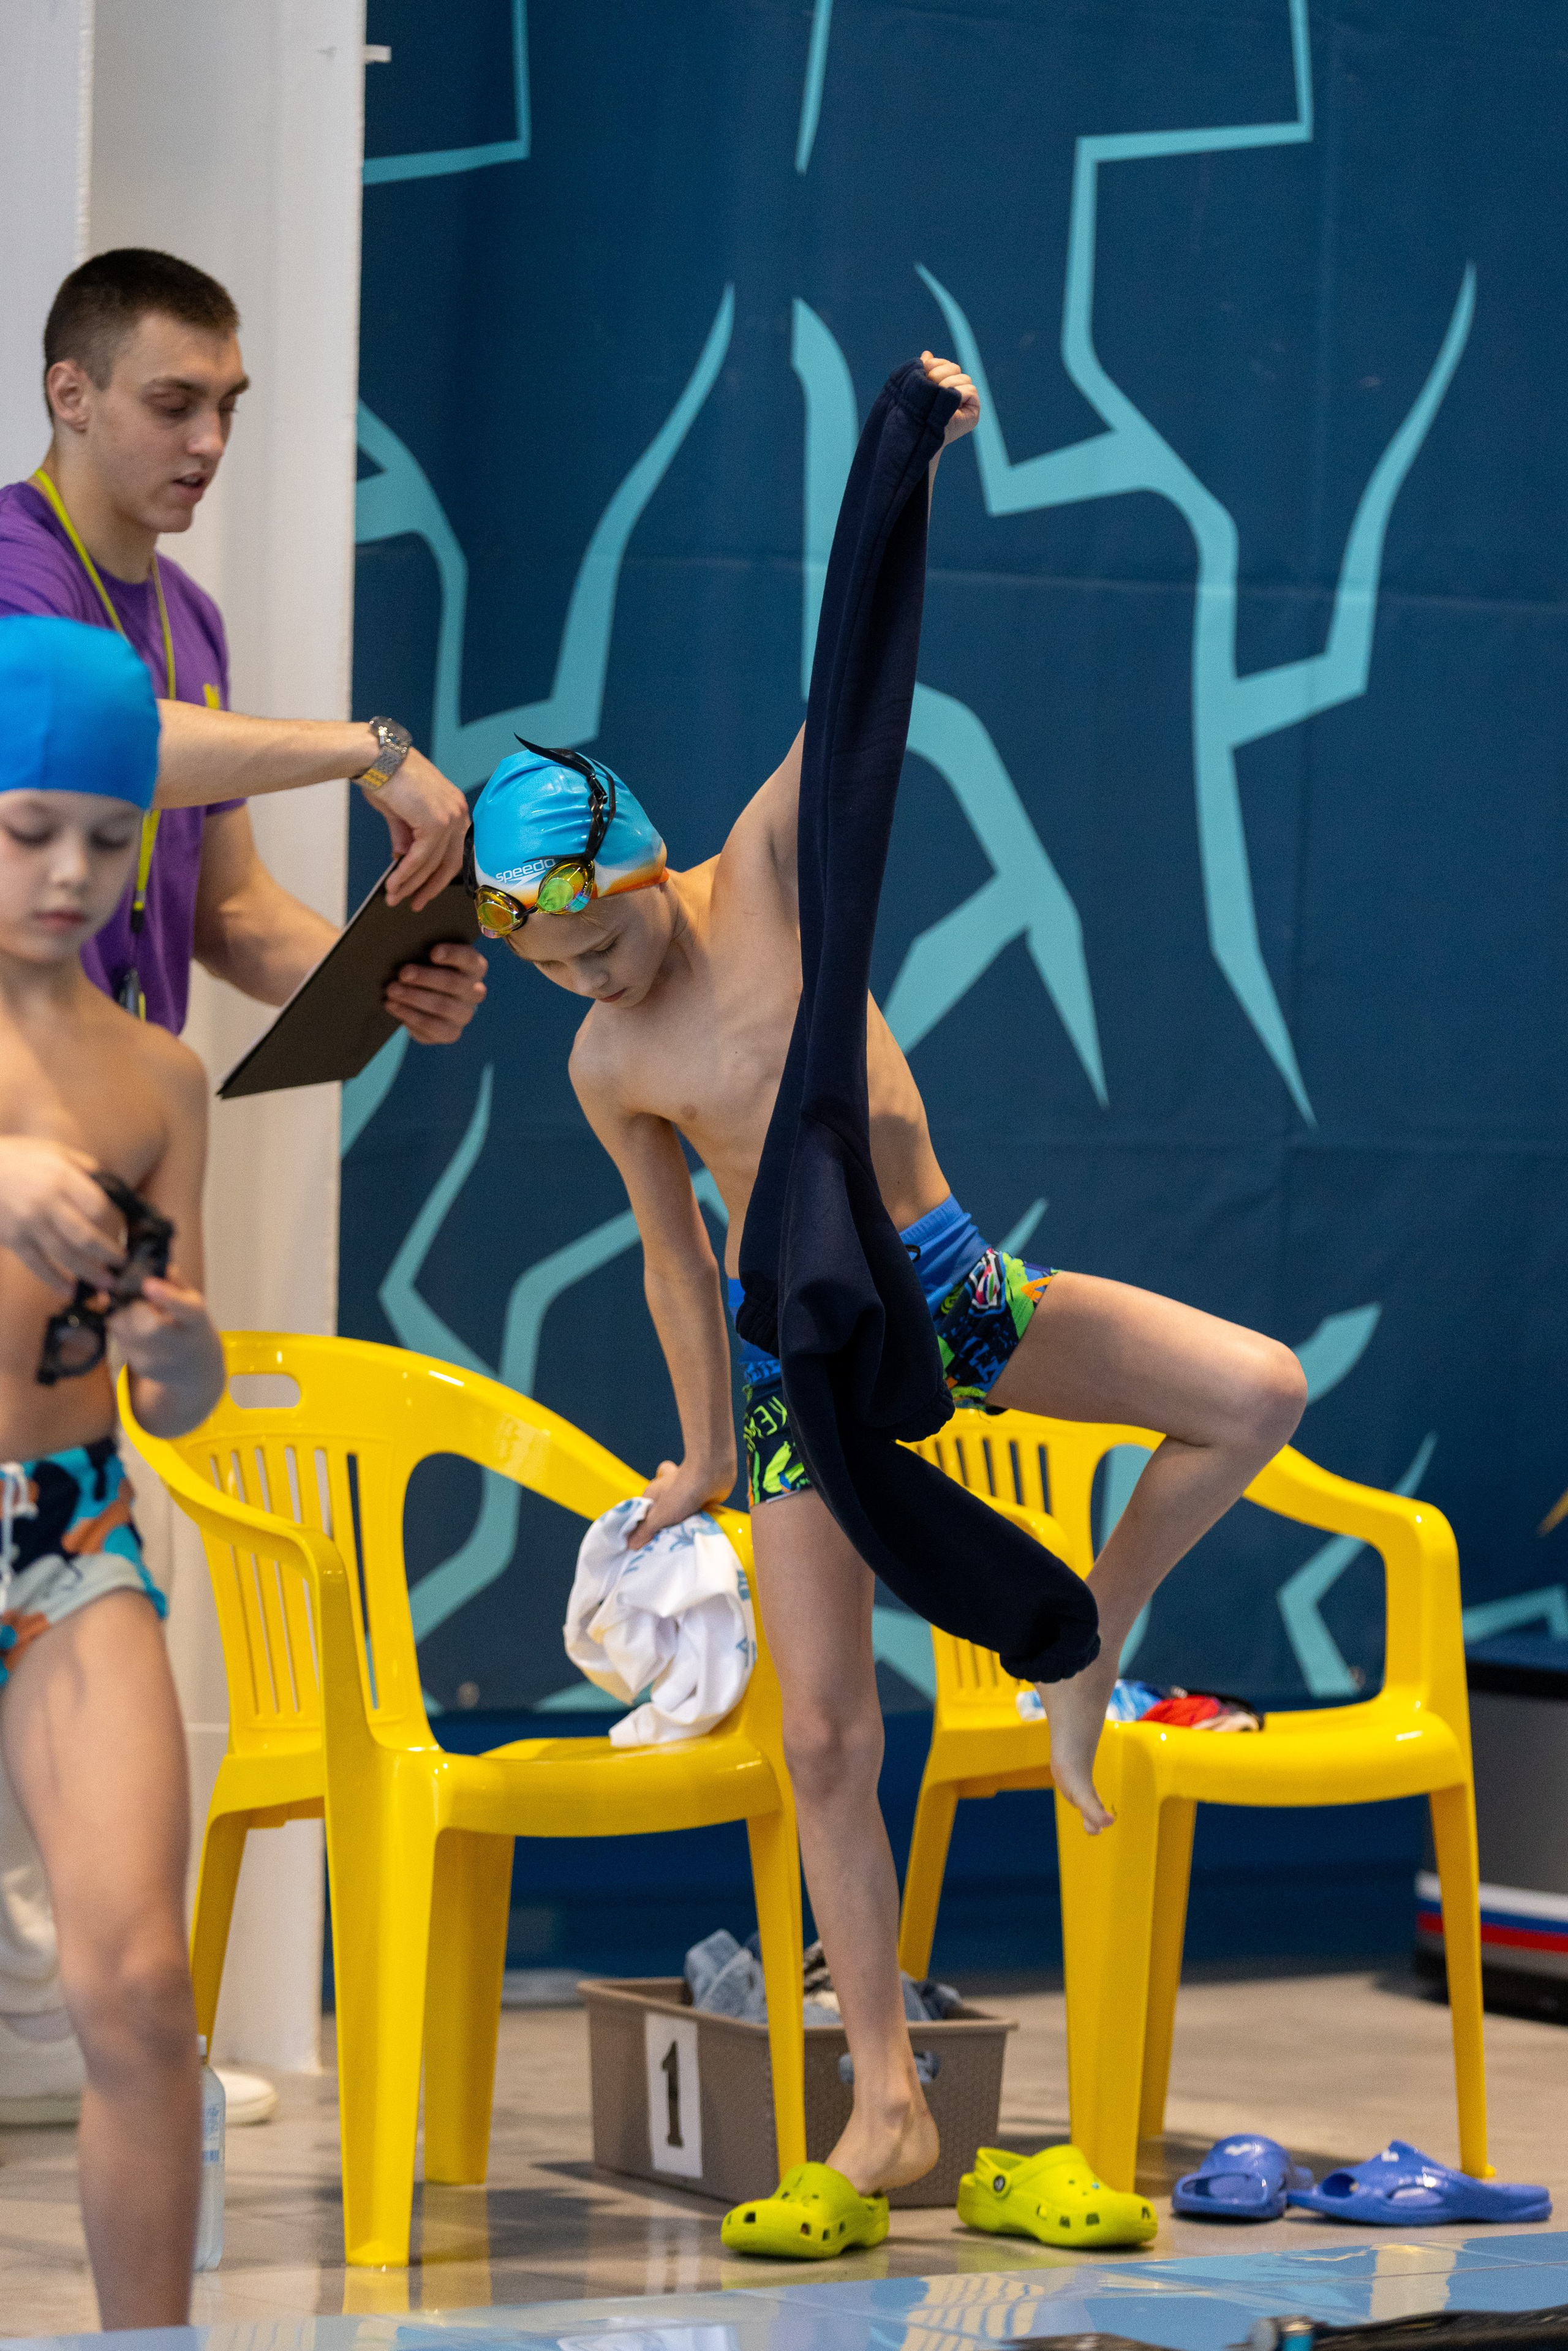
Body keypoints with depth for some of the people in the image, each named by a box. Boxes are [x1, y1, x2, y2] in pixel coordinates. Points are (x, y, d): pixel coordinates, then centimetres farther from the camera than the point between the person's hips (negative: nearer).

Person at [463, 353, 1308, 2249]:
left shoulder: (770, 870, -8)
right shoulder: (607, 1066, -3)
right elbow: (677, 1252, 9)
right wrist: (703, 1451, 15)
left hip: (951, 1288, 0)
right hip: (807, 1356, 0)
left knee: (1257, 1395, -18)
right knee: (824, 1736, -4)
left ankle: (1088, 1650, 3)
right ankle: (889, 2108, 4)